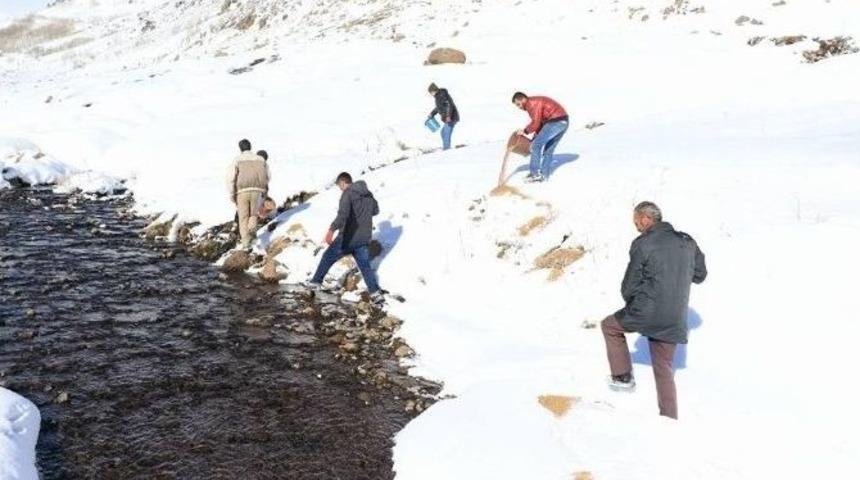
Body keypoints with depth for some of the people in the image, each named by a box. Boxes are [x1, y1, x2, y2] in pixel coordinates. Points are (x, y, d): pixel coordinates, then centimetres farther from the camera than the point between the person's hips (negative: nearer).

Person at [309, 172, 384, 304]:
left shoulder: (347, 194, -13)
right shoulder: (368, 194, 9)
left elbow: (343, 214, -30)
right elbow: (375, 210, 25)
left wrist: (332, 230, -39)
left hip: (348, 238, -6)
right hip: (364, 239, 6)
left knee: (328, 257, 13)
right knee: (365, 265, 13)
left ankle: (316, 282, 22)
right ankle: (375, 292, 2)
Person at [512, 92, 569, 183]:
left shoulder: (532, 103, -11)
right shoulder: (535, 103, 21)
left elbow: (536, 123, -17)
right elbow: (541, 123, 22)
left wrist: (525, 131, -3)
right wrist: (535, 138, 16)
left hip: (556, 122, -10)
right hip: (563, 122, 10)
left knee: (536, 145, -5)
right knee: (548, 150, 15)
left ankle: (535, 173, -4)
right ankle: (544, 175, 17)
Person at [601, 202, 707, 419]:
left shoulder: (643, 244, -11)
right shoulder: (687, 242, 6)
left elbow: (629, 287, -8)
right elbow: (700, 275, 19)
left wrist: (632, 303, 12)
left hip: (647, 313, -5)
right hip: (675, 320, 6)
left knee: (609, 325, 22)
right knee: (664, 369, 17)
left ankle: (623, 376, 19)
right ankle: (670, 418, 18)